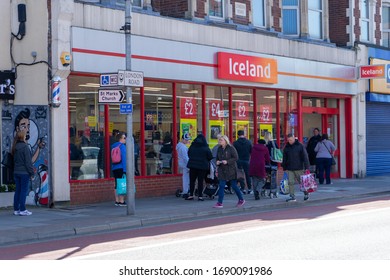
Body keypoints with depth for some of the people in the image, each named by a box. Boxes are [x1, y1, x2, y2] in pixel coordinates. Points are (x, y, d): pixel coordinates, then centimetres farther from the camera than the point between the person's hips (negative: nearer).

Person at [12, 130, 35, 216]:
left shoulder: (15, 147, 9)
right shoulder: (25, 147, -14)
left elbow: (14, 160, 14)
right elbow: (28, 161, -14)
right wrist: (32, 173, -9)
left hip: (16, 172, 7)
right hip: (24, 172, -7)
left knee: (18, 190, 11)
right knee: (24, 190, -3)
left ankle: (16, 209, 14)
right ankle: (22, 210, -2)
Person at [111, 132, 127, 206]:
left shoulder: (113, 146, 14)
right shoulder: (122, 146, -10)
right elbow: (124, 158, -15)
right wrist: (125, 169, -17)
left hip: (114, 168, 8)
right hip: (121, 168, -8)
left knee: (117, 184, 10)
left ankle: (117, 201, 11)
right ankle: (121, 201, -6)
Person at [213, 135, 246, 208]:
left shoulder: (231, 148, -9)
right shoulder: (219, 149, 9)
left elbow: (236, 158, -12)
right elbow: (217, 158, 19)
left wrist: (227, 161, -21)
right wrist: (217, 162, -3)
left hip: (231, 170, -5)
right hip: (222, 170, 5)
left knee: (234, 185, 4)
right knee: (221, 186, -3)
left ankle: (241, 200, 20)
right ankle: (220, 203, -1)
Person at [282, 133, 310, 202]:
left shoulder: (300, 146, -5)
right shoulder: (286, 147, 6)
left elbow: (305, 157, -5)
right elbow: (284, 158, 14)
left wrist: (306, 167, -10)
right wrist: (284, 167, 11)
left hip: (299, 168, -3)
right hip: (289, 169, 3)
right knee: (290, 182, -4)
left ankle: (306, 194, 28)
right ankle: (292, 196, 0)